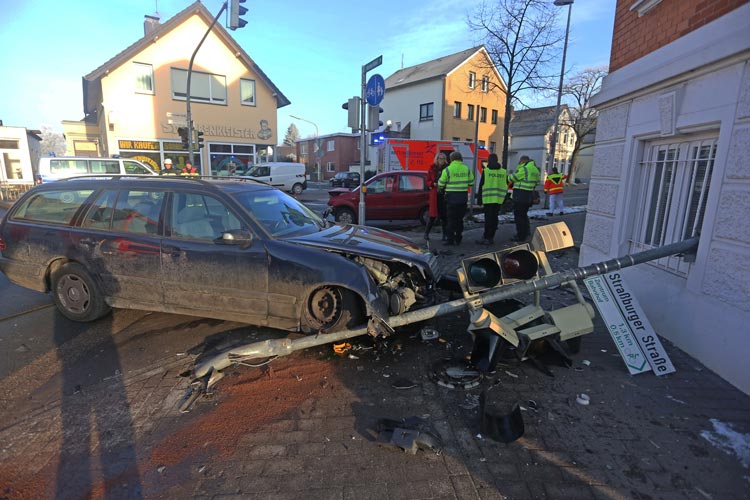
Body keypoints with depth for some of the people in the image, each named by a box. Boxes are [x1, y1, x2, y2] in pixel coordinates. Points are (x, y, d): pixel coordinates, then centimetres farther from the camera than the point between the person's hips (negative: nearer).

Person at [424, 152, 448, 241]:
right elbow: (428, 182, 8)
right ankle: (426, 232, 16)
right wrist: (433, 184, -12)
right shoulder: (432, 168, 6)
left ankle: (445, 234, 9)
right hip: (435, 194, 0)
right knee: (433, 215, 1)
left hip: (445, 194, 0)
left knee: (444, 215, 0)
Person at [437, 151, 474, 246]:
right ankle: (458, 239, 16)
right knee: (460, 219, 12)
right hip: (463, 197, 4)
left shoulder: (447, 169, -7)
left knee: (451, 219, 2)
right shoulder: (467, 169, 4)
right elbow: (471, 183, 7)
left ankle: (450, 239, 2)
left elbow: (441, 184, -4)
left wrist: (439, 188, 18)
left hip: (451, 196, -3)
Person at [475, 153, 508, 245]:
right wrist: (503, 198, 19)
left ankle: (487, 238, -4)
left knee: (488, 218, -4)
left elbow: (481, 186, -5)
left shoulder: (486, 171, -5)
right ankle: (491, 237, 16)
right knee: (494, 218, 10)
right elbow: (505, 186, 12)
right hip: (498, 199, 4)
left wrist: (479, 199, 0)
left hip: (488, 199, -4)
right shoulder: (504, 172, 9)